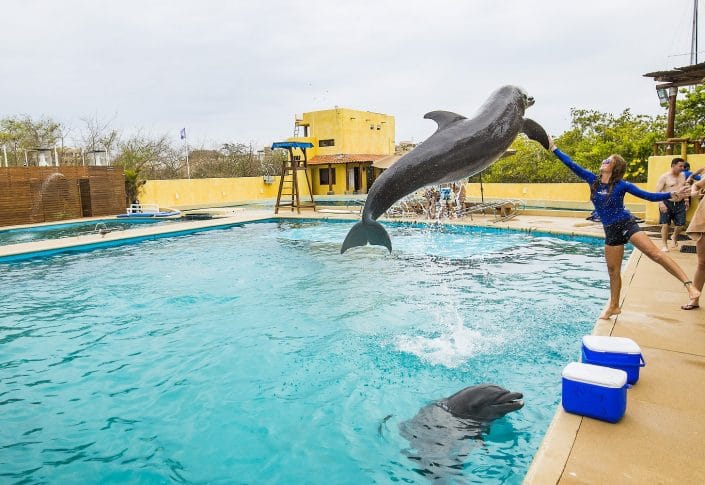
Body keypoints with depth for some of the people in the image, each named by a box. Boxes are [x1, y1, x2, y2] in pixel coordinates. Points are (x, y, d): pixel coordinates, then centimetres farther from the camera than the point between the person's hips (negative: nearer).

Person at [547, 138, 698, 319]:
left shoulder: (621, 185, -6)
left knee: (655, 253, -21)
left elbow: (649, 196, -4)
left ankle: (688, 284, -20)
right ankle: (614, 306, 23)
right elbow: (571, 164, 1)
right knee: (613, 270, 11)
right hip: (610, 231, 4)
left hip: (627, 224, -4)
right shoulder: (593, 180, 3)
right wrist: (553, 148, -1)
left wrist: (672, 195, -18)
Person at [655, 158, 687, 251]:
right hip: (667, 203, -5)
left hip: (680, 204, 5)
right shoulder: (665, 177, -9)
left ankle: (674, 237, 35)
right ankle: (665, 245, 7)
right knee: (665, 225, -3)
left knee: (681, 225, 3)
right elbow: (658, 191, -13)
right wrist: (661, 203, -22)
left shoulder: (682, 176, 10)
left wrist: (686, 200, 17)